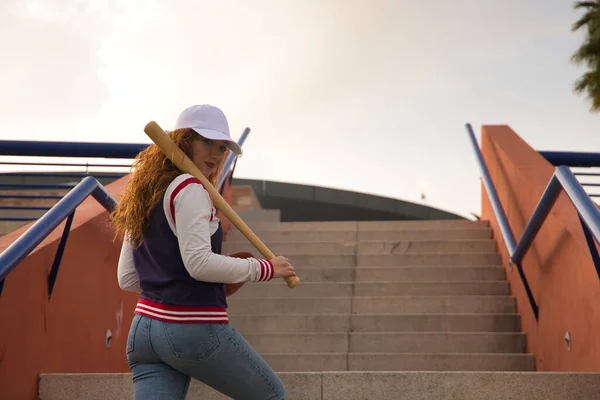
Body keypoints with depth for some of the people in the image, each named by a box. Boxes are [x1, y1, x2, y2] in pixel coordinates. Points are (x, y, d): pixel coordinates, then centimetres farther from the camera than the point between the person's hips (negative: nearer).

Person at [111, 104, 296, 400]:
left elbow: (126, 278, 15)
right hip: (196, 330, -8)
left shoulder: (145, 196, 14)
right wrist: (264, 269, -10)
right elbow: (199, 262, -21)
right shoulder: (189, 188, -11)